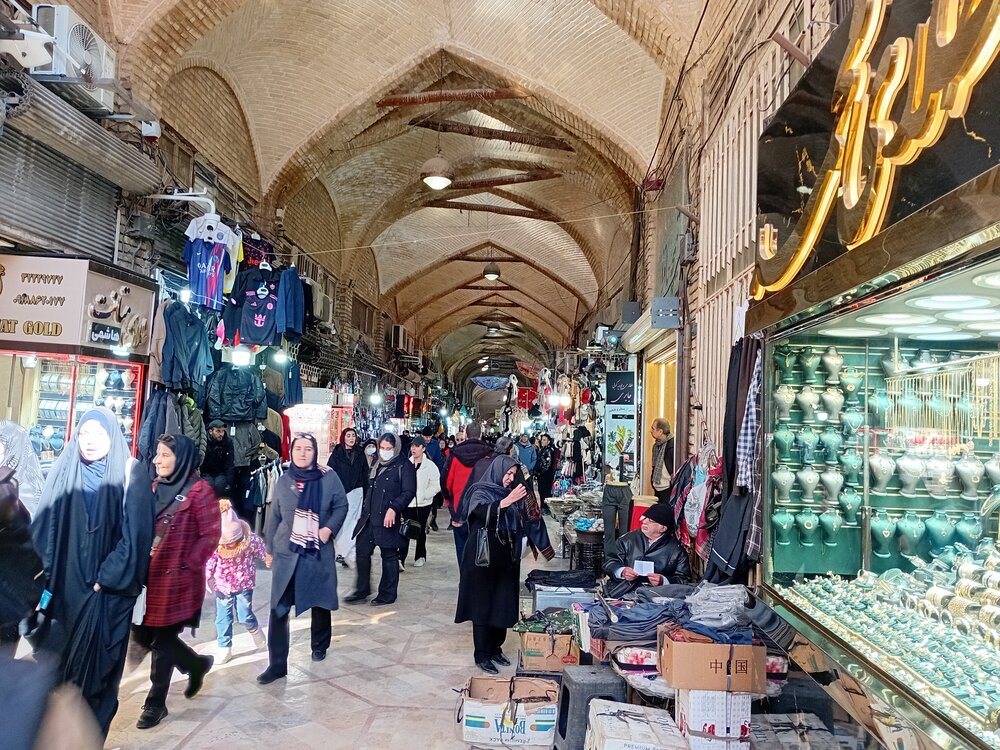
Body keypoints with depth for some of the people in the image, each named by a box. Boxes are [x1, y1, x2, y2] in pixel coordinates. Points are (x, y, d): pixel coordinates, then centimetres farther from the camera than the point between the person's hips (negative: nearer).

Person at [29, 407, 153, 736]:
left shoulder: (131, 475, -6)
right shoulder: (64, 470, 4)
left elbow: (137, 532, -9)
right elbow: (43, 526, 3)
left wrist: (108, 578, -13)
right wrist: (42, 575, -5)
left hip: (108, 590, -3)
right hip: (64, 586, 3)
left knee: (97, 664, 5)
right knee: (53, 662, 8)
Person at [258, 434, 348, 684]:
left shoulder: (328, 477, -4)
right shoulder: (283, 481, 2)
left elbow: (341, 506, 1)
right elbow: (274, 517, 8)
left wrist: (329, 528, -15)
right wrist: (269, 548, 11)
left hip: (319, 552, -1)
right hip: (286, 553, 1)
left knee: (320, 601, 13)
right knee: (279, 608, -3)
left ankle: (319, 645, 38)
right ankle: (277, 663, 6)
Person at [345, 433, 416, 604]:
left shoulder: (404, 466, -8)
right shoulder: (378, 464, 16)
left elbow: (409, 492, -15)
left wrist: (393, 508, -25)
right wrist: (364, 509, 21)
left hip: (388, 518, -7)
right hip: (369, 517, 7)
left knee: (389, 556, 3)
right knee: (362, 551, 9)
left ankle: (387, 594, 16)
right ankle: (362, 590, 23)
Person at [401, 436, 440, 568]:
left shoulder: (430, 465, -6)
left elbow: (435, 486, -7)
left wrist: (422, 496, -14)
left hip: (423, 504, -1)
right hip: (408, 503, 1)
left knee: (421, 530, 13)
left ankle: (420, 556, 28)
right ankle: (401, 558, -11)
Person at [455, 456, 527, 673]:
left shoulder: (509, 493, 11)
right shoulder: (481, 492, -6)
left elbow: (519, 523, 15)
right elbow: (482, 512, -28)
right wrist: (506, 502, -39)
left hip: (506, 558, 6)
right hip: (484, 558, -6)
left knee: (503, 604, 9)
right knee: (483, 605, 0)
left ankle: (495, 648, 23)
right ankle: (481, 655, 9)